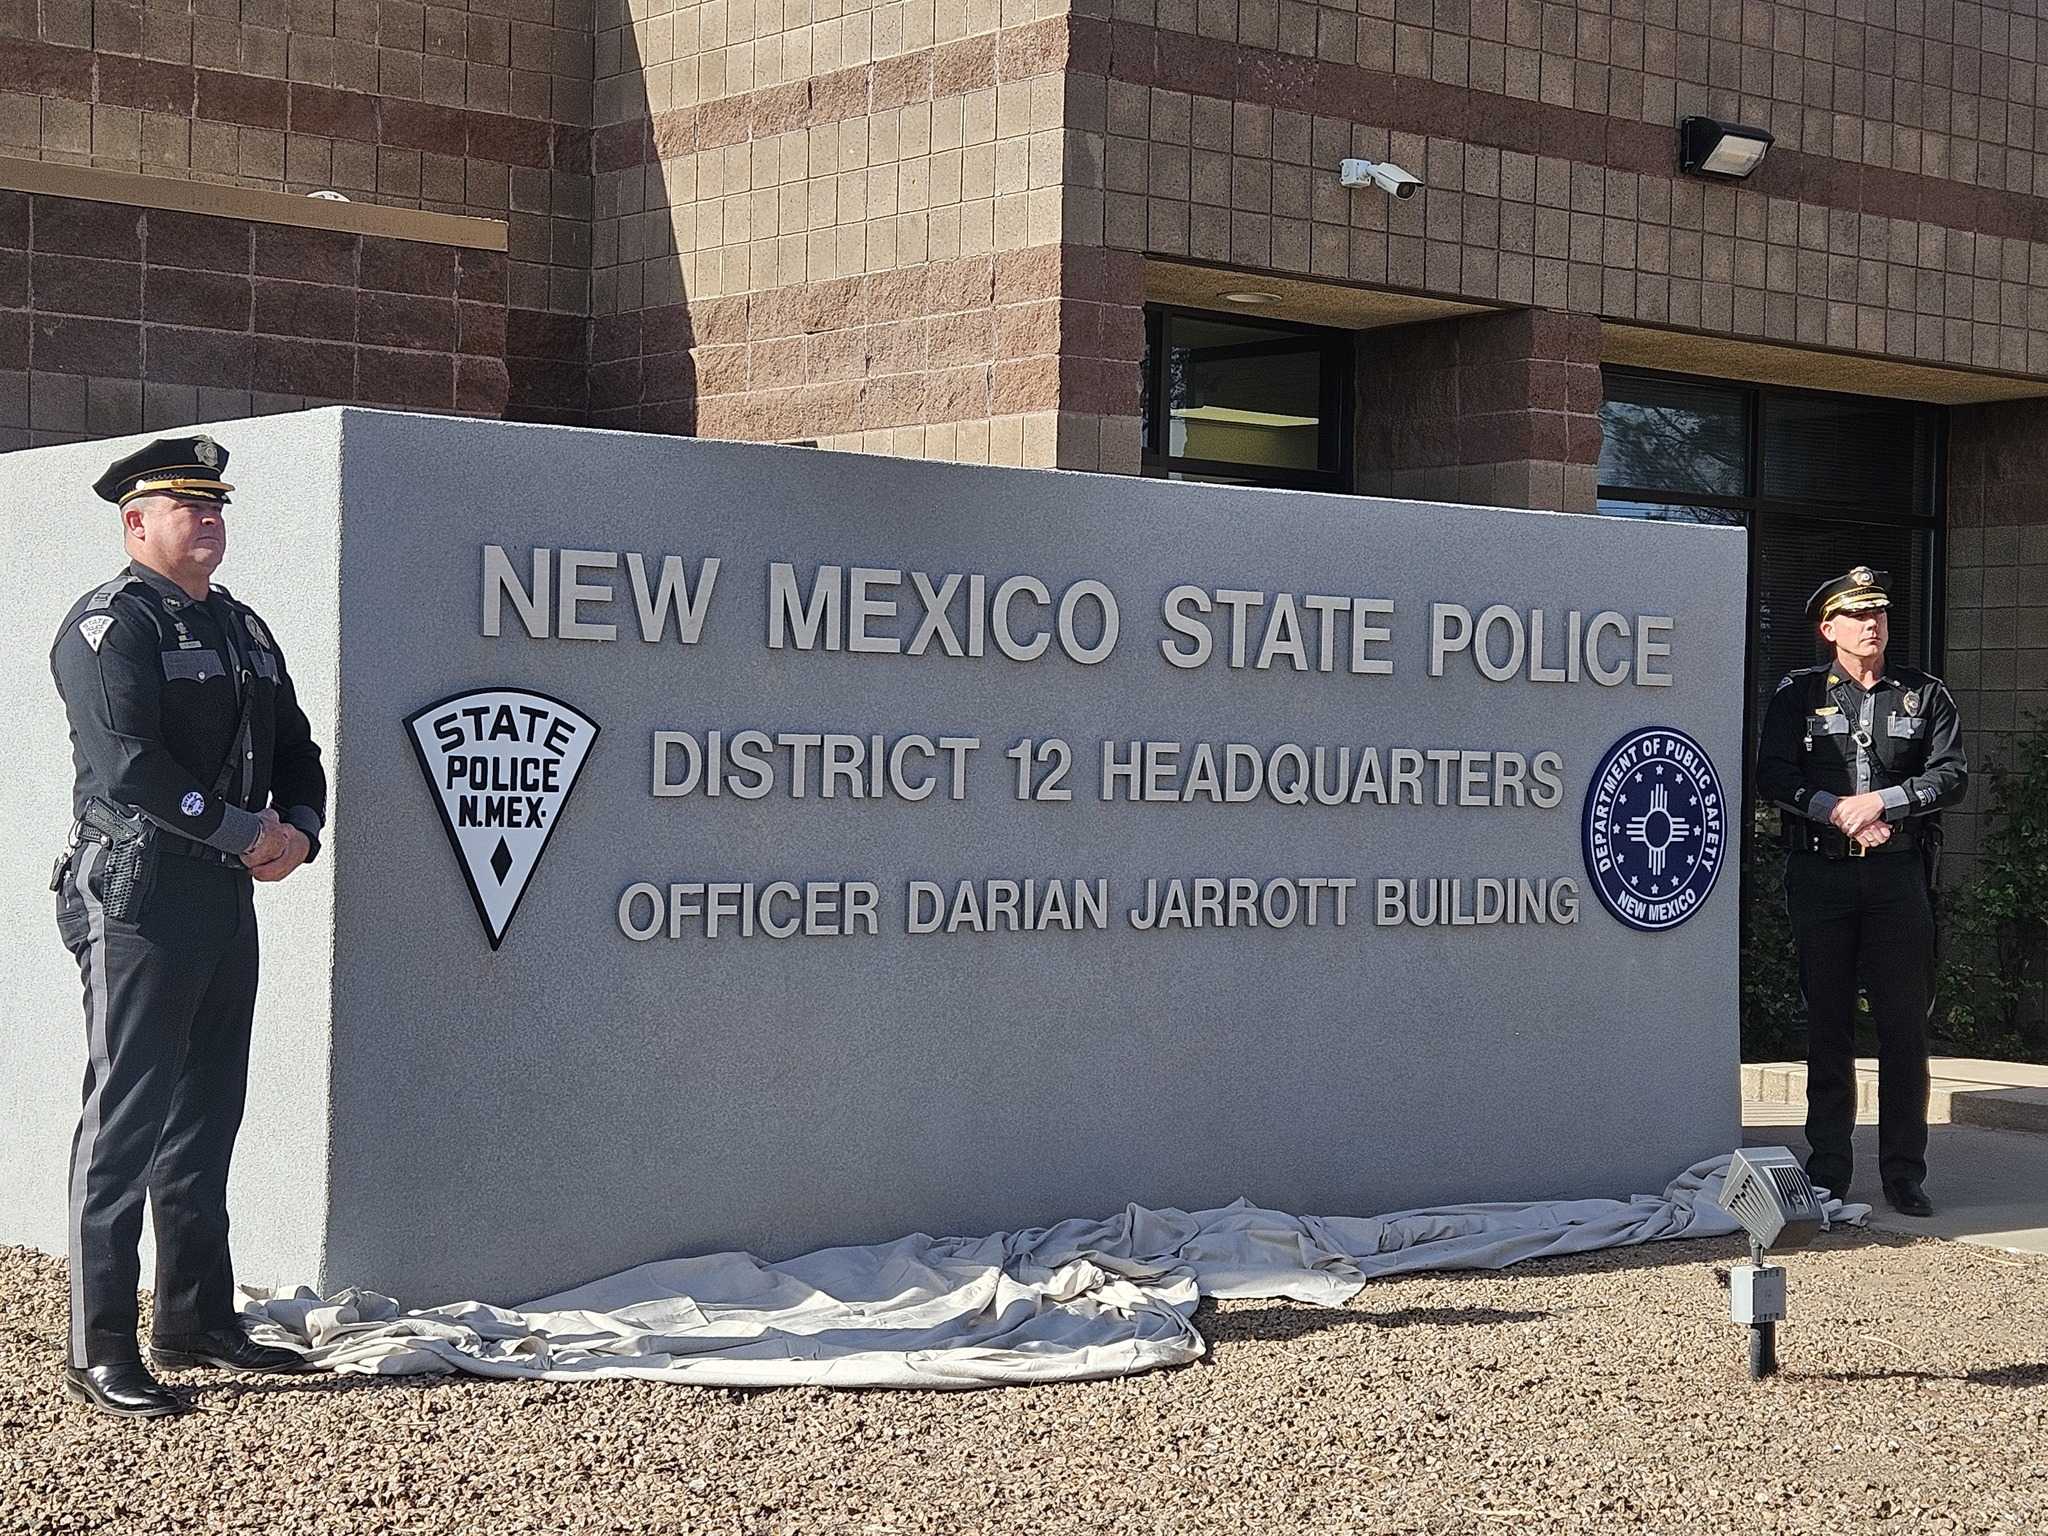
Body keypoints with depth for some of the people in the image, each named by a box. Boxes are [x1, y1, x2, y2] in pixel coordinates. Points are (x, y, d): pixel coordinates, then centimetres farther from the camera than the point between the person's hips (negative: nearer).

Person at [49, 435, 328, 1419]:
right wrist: (247, 834, -16)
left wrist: (300, 832, -3)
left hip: (227, 896, 8)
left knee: (206, 1117, 14)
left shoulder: (241, 628, 18)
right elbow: (128, 764, -20)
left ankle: (195, 1322, 24)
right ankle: (99, 1355, -2)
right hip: (137, 897, -8)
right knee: (125, 1122, -6)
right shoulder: (109, 624, -9)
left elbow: (294, 748, 18)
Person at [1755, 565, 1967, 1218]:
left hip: (1898, 875, 0)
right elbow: (1771, 776, -2)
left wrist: (1882, 801, -13)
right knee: (1827, 1023, 5)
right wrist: (1836, 810, -14)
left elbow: (1952, 776, 0)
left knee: (1904, 1023, 0)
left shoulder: (1925, 695, 10)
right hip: (1820, 872, 0)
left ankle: (1904, 1171, 5)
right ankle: (1828, 1166, 12)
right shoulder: (1798, 693, 7)